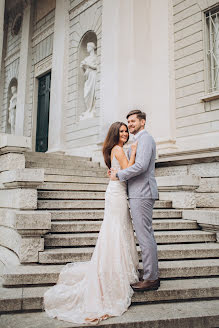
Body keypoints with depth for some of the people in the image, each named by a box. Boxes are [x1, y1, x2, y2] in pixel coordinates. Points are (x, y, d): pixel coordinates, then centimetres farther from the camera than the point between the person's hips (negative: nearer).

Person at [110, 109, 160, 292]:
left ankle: (151, 279, 3)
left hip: (142, 194, -11)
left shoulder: (145, 138, -9)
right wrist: (117, 172, 8)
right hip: (139, 194, 11)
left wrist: (119, 175, -13)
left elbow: (141, 166, -22)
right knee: (147, 235, 13)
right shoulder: (139, 141, 23)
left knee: (144, 236, -6)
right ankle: (153, 275, 23)